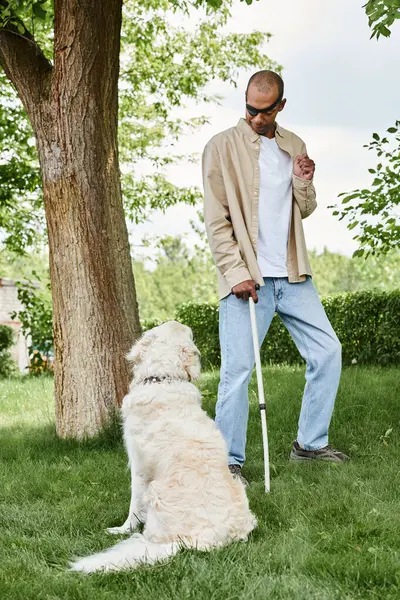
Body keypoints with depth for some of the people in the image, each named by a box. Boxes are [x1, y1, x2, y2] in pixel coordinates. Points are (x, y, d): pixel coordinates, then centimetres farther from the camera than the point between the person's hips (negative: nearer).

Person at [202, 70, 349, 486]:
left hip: (292, 275, 6)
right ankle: (228, 460, 3)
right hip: (246, 279, -5)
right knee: (237, 369, -8)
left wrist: (304, 183, -3)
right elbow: (216, 220, -7)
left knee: (327, 350, 5)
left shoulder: (294, 146, 13)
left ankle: (310, 443, 20)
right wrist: (236, 273, -15)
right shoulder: (222, 147, -2)